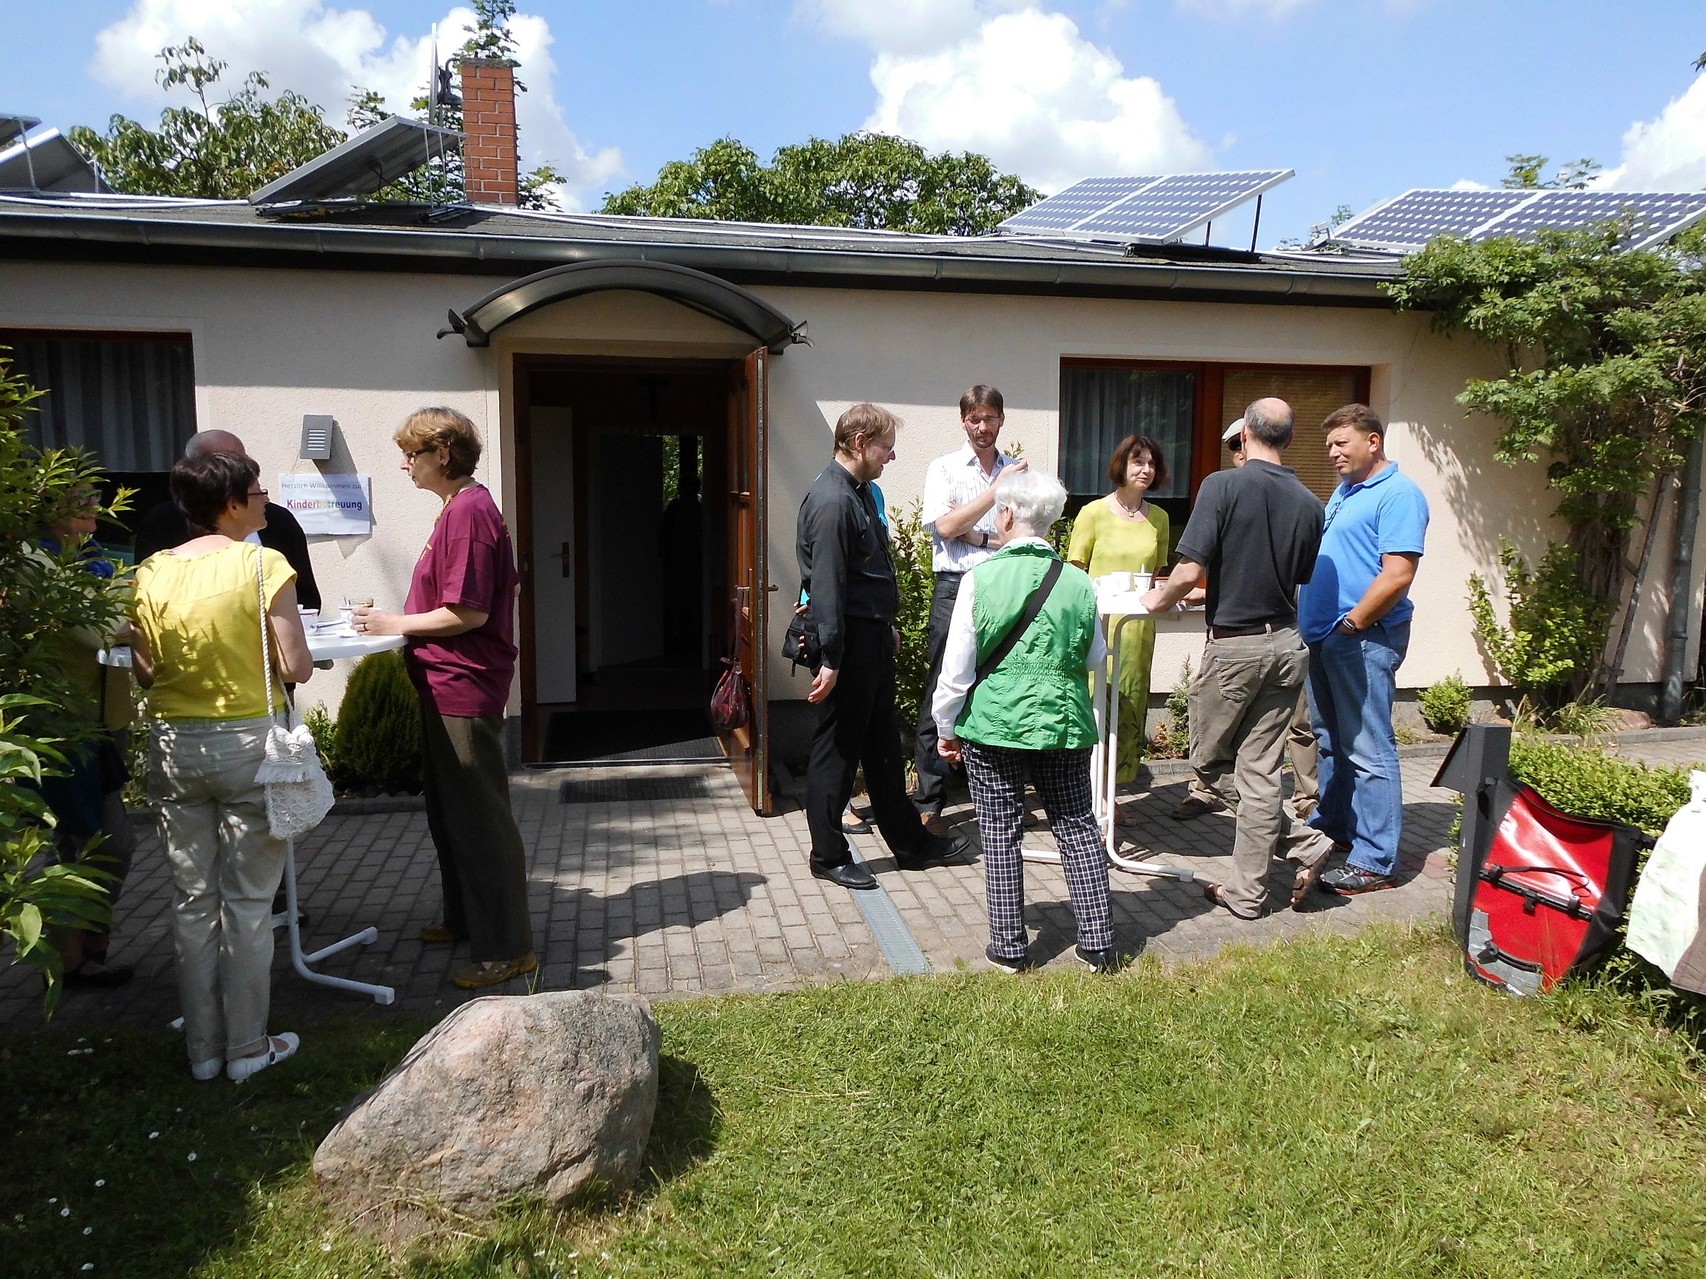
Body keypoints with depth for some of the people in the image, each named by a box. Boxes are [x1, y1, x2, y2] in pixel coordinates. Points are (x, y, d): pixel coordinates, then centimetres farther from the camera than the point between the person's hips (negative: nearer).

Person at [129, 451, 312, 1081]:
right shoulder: (263, 564, -12)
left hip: (174, 745, 4)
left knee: (192, 900, 13)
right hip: (247, 741, -4)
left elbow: (145, 672, 5)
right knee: (247, 901, 6)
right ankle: (247, 1046, 14)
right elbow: (296, 667, -13)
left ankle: (202, 1047, 23)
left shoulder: (151, 573, 2)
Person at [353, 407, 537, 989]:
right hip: (449, 686, 11)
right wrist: (396, 620, 11)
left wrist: (396, 623, -12)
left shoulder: (468, 512, -18)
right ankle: (464, 916, 35)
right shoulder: (464, 508, 14)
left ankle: (507, 946, 5)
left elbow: (468, 613, -23)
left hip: (464, 688, -11)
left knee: (479, 815, -4)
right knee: (449, 807, 20)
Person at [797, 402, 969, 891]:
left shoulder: (860, 492, 13)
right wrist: (830, 659, -24)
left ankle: (910, 843, 29)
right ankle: (829, 856, 15)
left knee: (883, 745, 18)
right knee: (836, 749, 2)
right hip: (848, 642, -10)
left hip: (872, 637, 10)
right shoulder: (831, 500, -18)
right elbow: (825, 584, -23)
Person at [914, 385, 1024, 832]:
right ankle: (928, 803, 4)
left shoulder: (1017, 470, 13)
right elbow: (944, 527, -9)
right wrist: (996, 491, -12)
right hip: (956, 588, -2)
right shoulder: (944, 468, 7)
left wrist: (976, 533, -8)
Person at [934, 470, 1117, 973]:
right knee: (1078, 828, 12)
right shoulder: (1079, 582, -1)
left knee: (1000, 833, 8)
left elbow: (956, 667, -6)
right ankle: (1098, 944, 17)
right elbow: (1096, 658, 12)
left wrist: (945, 728, 6)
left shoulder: (981, 577, -8)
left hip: (993, 723, -2)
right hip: (1064, 723, 3)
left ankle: (1009, 947, 15)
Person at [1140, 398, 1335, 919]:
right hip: (1287, 645, 6)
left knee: (1210, 762, 12)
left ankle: (1305, 842, 5)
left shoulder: (1223, 486, -12)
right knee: (1260, 770, 9)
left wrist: (1159, 600, 2)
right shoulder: (1308, 503, 5)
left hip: (1234, 646, -5)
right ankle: (1246, 892, 14)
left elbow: (1190, 572, -19)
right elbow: (1299, 581, 14)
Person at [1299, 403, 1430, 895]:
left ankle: (1375, 861, 2)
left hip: (1363, 640, -9)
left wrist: (1351, 623, -14)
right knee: (1328, 740, 19)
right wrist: (1318, 627, 14)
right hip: (1321, 636, 9)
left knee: (1369, 752, -4)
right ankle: (1330, 824, 34)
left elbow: (1397, 576, -21)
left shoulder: (1398, 494, -12)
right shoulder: (1344, 491, 17)